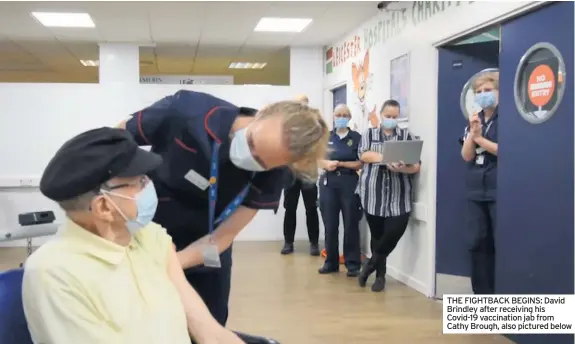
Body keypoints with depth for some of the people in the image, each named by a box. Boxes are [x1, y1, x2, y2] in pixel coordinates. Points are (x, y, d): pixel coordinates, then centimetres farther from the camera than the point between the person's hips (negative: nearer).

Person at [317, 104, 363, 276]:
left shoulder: (356, 137, 1)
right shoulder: (326, 137, 12)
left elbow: (360, 163, -4)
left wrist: (340, 164, -14)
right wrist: (326, 164, -12)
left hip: (349, 183, -3)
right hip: (328, 183, 3)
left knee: (350, 224, 0)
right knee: (330, 224, 6)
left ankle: (353, 264, 7)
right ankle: (331, 262, 17)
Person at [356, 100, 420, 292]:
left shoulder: (406, 136, 9)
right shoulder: (370, 134, 12)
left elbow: (415, 167, 0)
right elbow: (363, 155, -7)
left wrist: (401, 168, -22)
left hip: (398, 196, 0)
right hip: (373, 194, 0)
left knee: (396, 230, -12)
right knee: (377, 234, 5)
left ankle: (371, 263, 12)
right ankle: (380, 274, 22)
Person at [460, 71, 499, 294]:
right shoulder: (474, 121, 13)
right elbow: (467, 156, 5)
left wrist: (480, 138, -9)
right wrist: (472, 133, -9)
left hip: (499, 192, -5)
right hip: (476, 191, 6)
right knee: (478, 243, 7)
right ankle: (482, 293, 16)